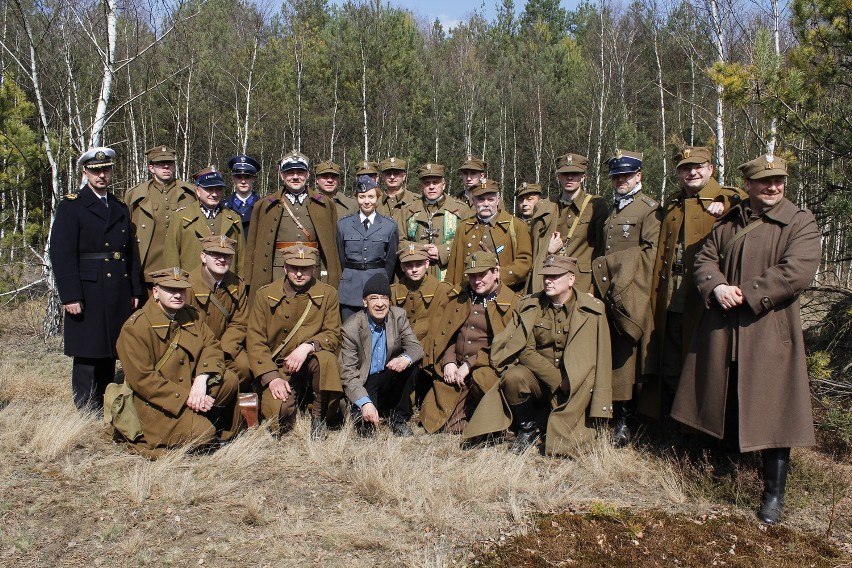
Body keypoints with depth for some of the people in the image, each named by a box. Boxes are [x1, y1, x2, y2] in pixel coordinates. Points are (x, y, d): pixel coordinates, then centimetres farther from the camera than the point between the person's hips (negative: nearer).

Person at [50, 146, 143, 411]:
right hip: (87, 294, -6)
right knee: (88, 357, -3)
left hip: (118, 296, 6)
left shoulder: (121, 208, 17)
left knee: (110, 355, 11)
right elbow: (61, 254, -9)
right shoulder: (70, 206, -1)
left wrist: (135, 291, 11)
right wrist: (70, 296, -16)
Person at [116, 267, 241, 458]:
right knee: (201, 433, -24)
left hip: (191, 387, 7)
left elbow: (212, 347, 1)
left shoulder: (193, 316, 6)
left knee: (229, 381, -16)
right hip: (156, 402, -7)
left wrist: (202, 379, -21)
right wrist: (185, 398, -23)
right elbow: (142, 379, -20)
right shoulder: (135, 328, -16)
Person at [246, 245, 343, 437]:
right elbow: (255, 341, -3)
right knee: (277, 413, -24)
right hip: (278, 367, 0)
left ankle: (320, 418, -12)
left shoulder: (328, 295, 0)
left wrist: (308, 346, -26)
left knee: (327, 358, -34)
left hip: (311, 363, 0)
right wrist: (272, 377, -15)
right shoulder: (265, 295, 0)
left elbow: (333, 335, -5)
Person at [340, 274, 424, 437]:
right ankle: (360, 409, 10)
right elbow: (348, 373, -19)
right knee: (367, 425, -27)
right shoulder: (350, 328, -19)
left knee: (411, 364, -25)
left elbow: (415, 347, -11)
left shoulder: (399, 316, -8)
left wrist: (405, 359, -37)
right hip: (364, 383, -4)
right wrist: (365, 403, -34)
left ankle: (399, 418, -9)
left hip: (390, 377, 4)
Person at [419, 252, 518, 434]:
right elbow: (443, 333, 12)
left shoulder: (510, 303, -3)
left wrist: (470, 365, -14)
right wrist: (448, 362, -5)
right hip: (453, 367, 4)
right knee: (432, 420, -7)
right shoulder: (458, 297, 14)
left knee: (480, 379, -39)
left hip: (486, 367, -4)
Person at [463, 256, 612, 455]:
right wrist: (557, 379, -17)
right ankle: (527, 428, -3)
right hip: (538, 377, 1)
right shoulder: (529, 306, -1)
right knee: (513, 377, -30)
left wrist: (568, 380, -19)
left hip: (575, 383, -1)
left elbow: (597, 358, -6)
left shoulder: (592, 309, -5)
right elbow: (525, 351, -6)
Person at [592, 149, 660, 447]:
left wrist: (622, 283, -13)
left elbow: (650, 251, -8)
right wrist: (599, 282, 13)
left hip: (629, 294, -6)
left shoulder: (649, 209, 2)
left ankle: (624, 419, -1)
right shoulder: (609, 210, 23)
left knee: (624, 353, -6)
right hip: (604, 291, 6)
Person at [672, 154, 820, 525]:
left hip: (771, 331, -4)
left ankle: (774, 495, 11)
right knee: (721, 407, 12)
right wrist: (716, 288, -12)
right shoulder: (728, 223, 13)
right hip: (720, 330, 4)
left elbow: (797, 272, -14)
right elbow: (705, 258, 9)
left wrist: (746, 293, -17)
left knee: (772, 409, -2)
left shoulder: (801, 222, -1)